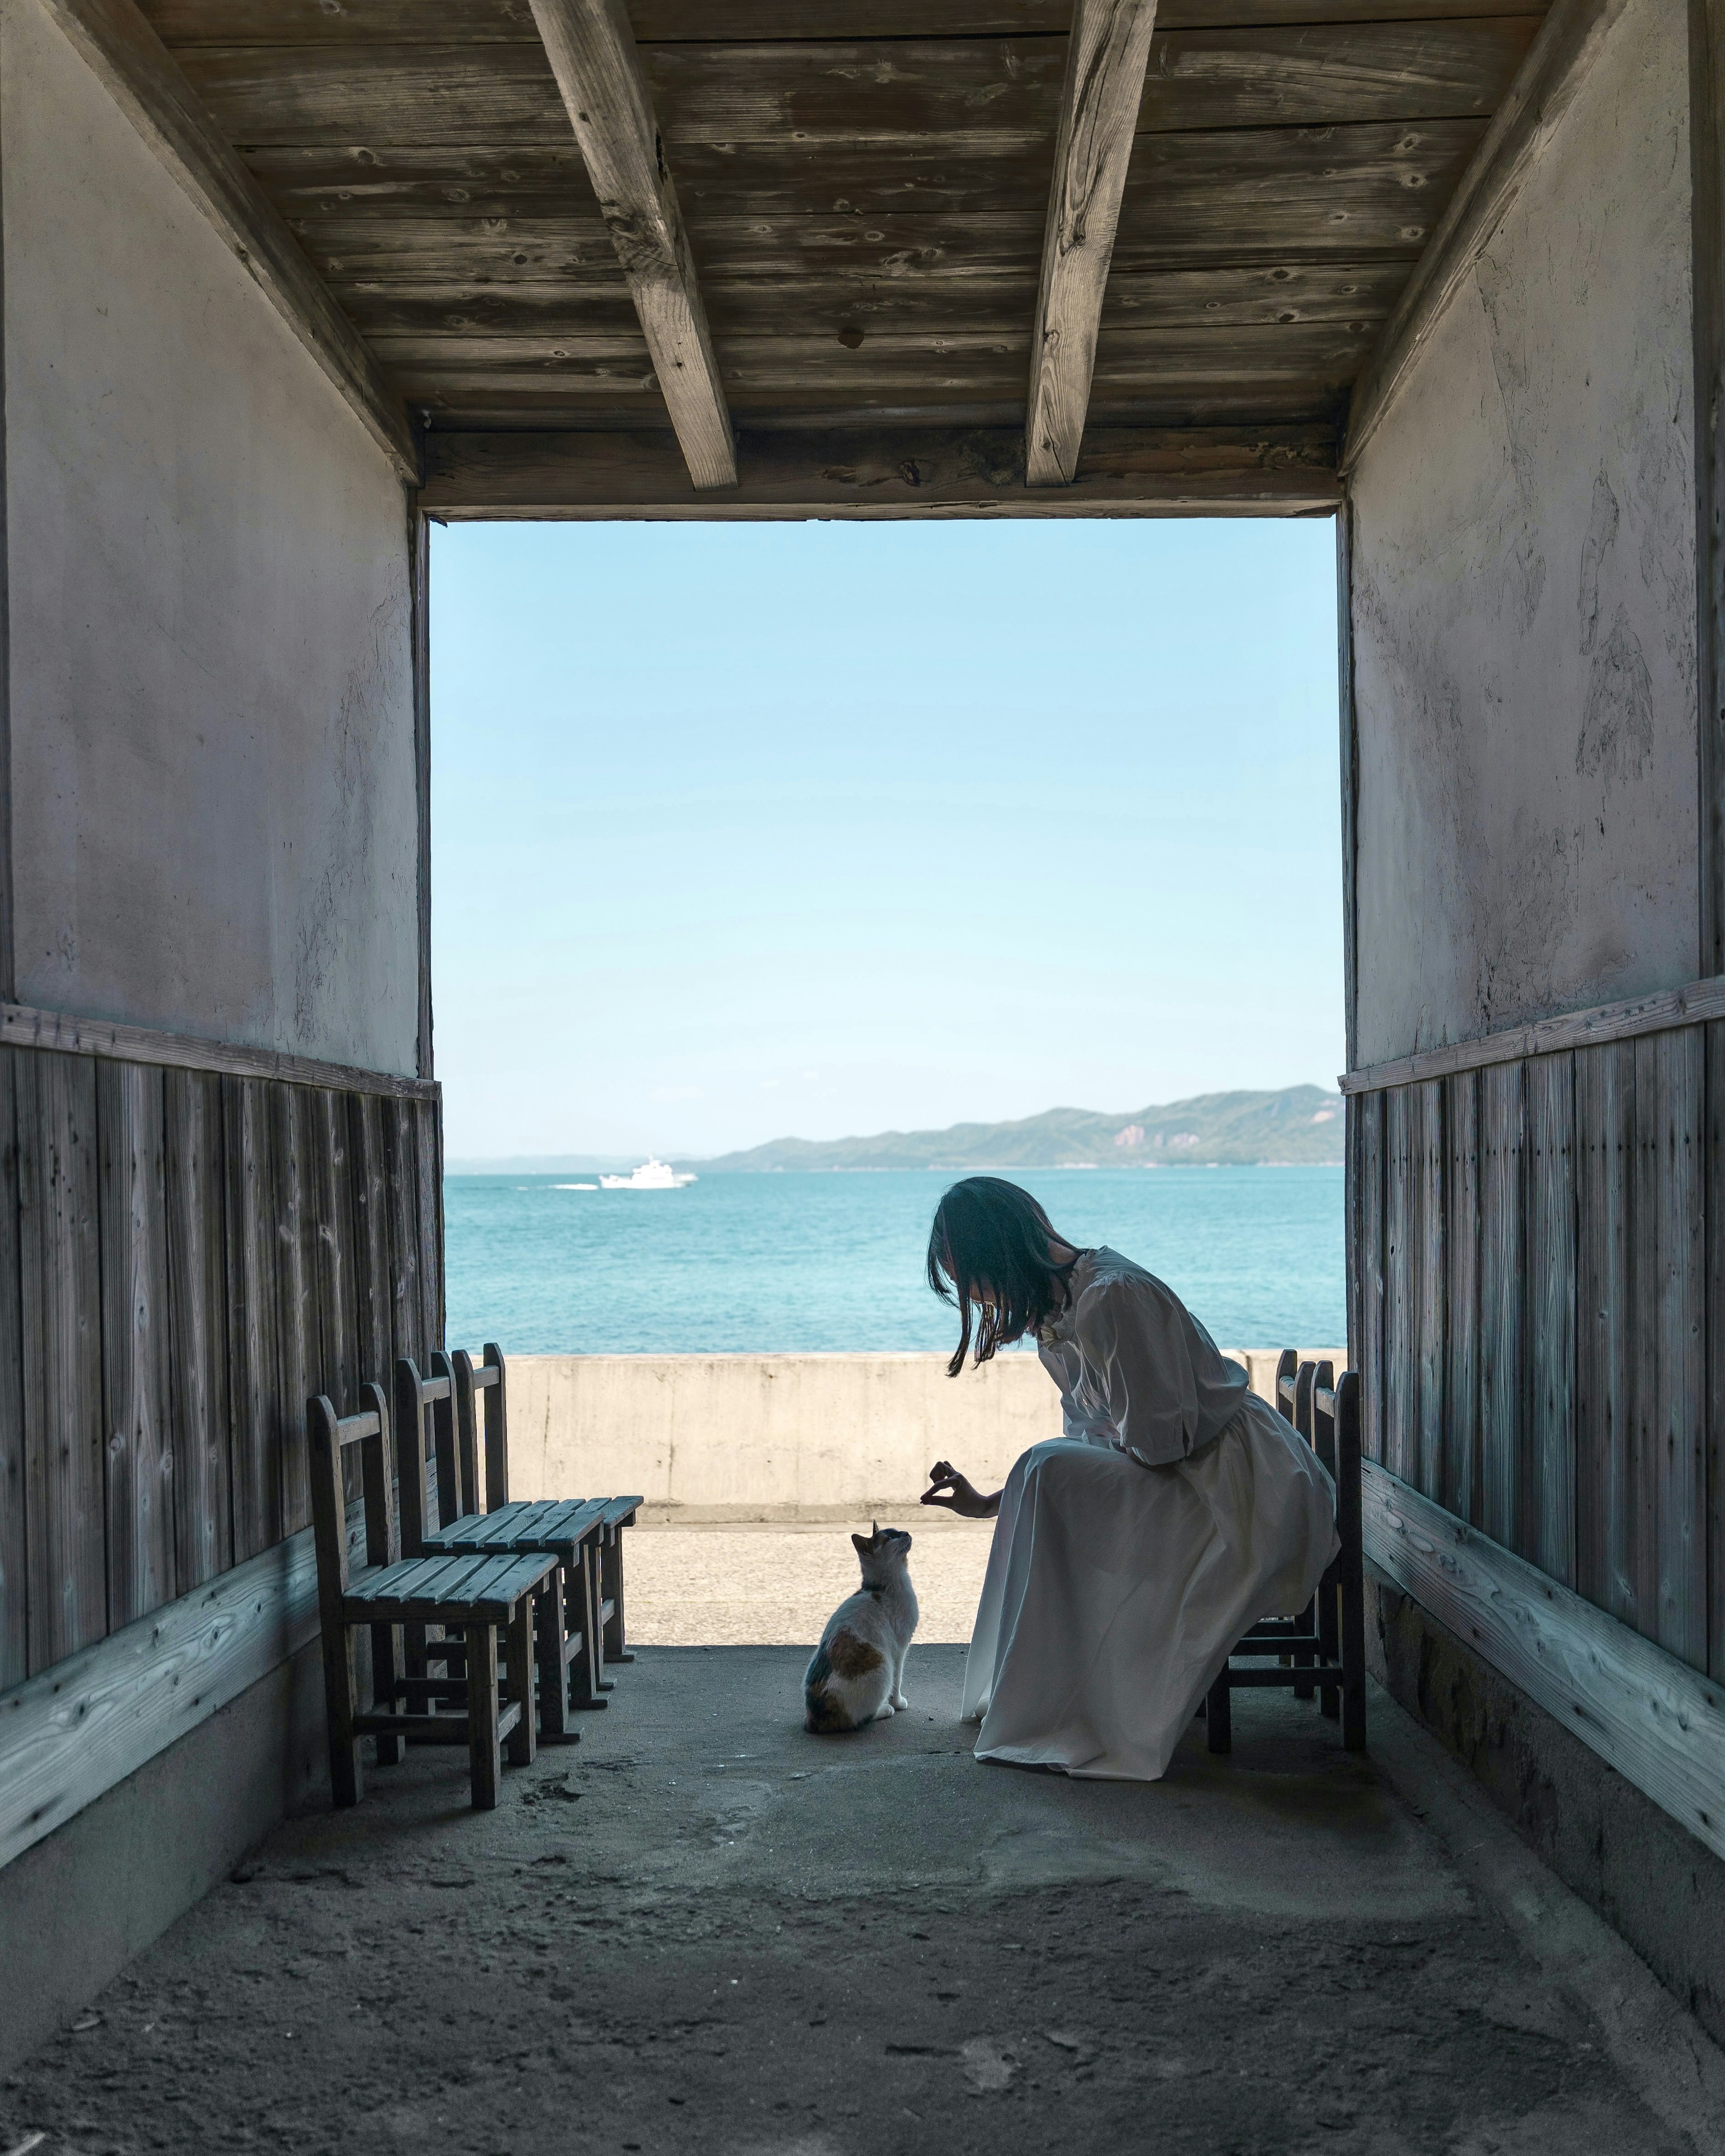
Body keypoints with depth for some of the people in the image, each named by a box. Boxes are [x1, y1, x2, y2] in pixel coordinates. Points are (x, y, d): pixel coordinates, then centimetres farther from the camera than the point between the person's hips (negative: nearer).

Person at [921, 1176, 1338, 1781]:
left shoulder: (1110, 1298, -21)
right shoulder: (1057, 1311, 9)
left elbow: (1157, 1442, -21)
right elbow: (1089, 1445, 16)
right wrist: (986, 1504, 13)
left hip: (1250, 1492, -10)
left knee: (1050, 1473, -20)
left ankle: (1063, 1717, -14)